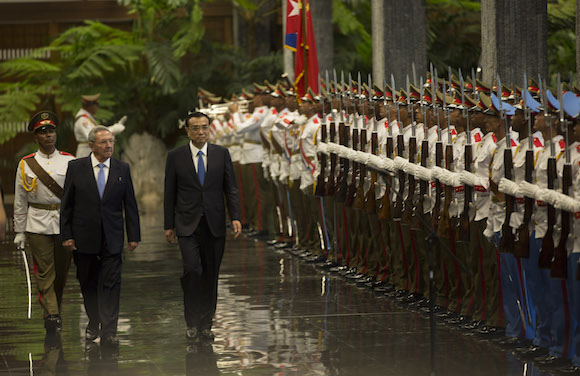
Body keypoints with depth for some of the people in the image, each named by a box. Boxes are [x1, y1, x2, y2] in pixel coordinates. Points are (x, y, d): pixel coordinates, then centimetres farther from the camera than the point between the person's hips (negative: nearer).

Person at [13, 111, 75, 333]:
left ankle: (55, 310, 27)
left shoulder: (69, 162, 3)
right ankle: (51, 315, -6)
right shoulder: (26, 164, 2)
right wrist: (19, 232, 4)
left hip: (65, 224, 1)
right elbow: (20, 201, 6)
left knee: (61, 271, 9)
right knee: (45, 273, -5)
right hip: (38, 226, -1)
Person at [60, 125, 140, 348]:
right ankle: (93, 324, 29)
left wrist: (134, 236, 3)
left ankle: (108, 332, -8)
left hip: (112, 238, 0)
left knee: (110, 284, -6)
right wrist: (66, 235, -4)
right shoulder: (76, 168, 0)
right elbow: (67, 204, 1)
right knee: (88, 284, 11)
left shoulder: (122, 169, 4)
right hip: (84, 237, 0)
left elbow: (130, 204, 6)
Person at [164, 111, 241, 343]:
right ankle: (192, 323, -9)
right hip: (187, 224, -2)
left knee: (211, 274, 5)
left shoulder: (221, 154, 6)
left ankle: (206, 324, 15)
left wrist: (235, 217, -6)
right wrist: (169, 225, 3)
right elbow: (169, 193, 6)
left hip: (214, 224, 2)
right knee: (192, 269, -18)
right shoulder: (176, 157, 3)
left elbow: (231, 188, 6)